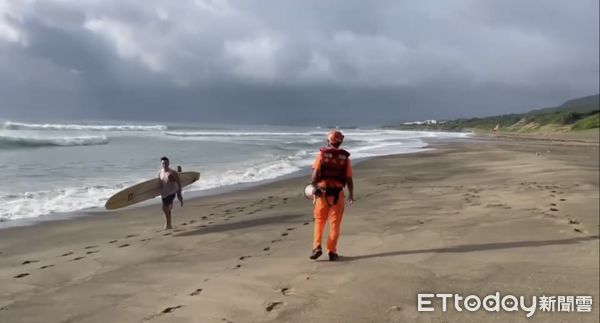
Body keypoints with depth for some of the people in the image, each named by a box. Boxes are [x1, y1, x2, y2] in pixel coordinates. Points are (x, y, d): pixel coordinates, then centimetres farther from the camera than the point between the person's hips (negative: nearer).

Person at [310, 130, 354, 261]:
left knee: (319, 221, 14)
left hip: (322, 191, 0)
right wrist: (351, 194, 11)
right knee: (335, 223, 8)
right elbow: (349, 178, 1)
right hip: (338, 192, 0)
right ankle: (332, 251, 9)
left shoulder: (322, 154, -2)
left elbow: (315, 173, -11)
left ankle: (317, 247, 3)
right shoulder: (345, 157, 2)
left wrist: (314, 187, 2)